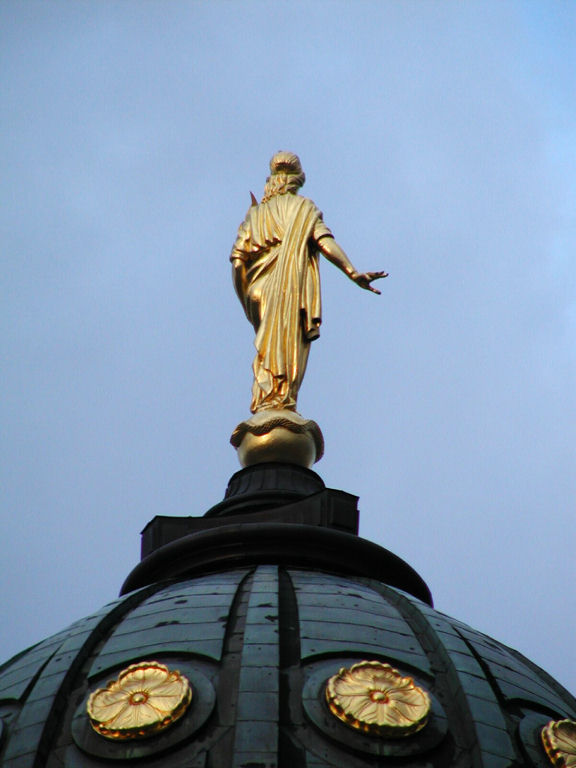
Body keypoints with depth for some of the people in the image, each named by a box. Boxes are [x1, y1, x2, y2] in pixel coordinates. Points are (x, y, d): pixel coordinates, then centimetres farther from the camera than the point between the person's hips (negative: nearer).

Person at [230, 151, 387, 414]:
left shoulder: (256, 213, 17)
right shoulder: (303, 207, 6)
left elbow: (237, 256, 5)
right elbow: (325, 242, -9)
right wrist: (353, 273, -15)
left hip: (260, 291, 4)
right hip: (293, 291, -4)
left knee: (267, 347, 7)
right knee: (289, 345, -6)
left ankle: (263, 399, -5)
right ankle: (280, 402, -16)